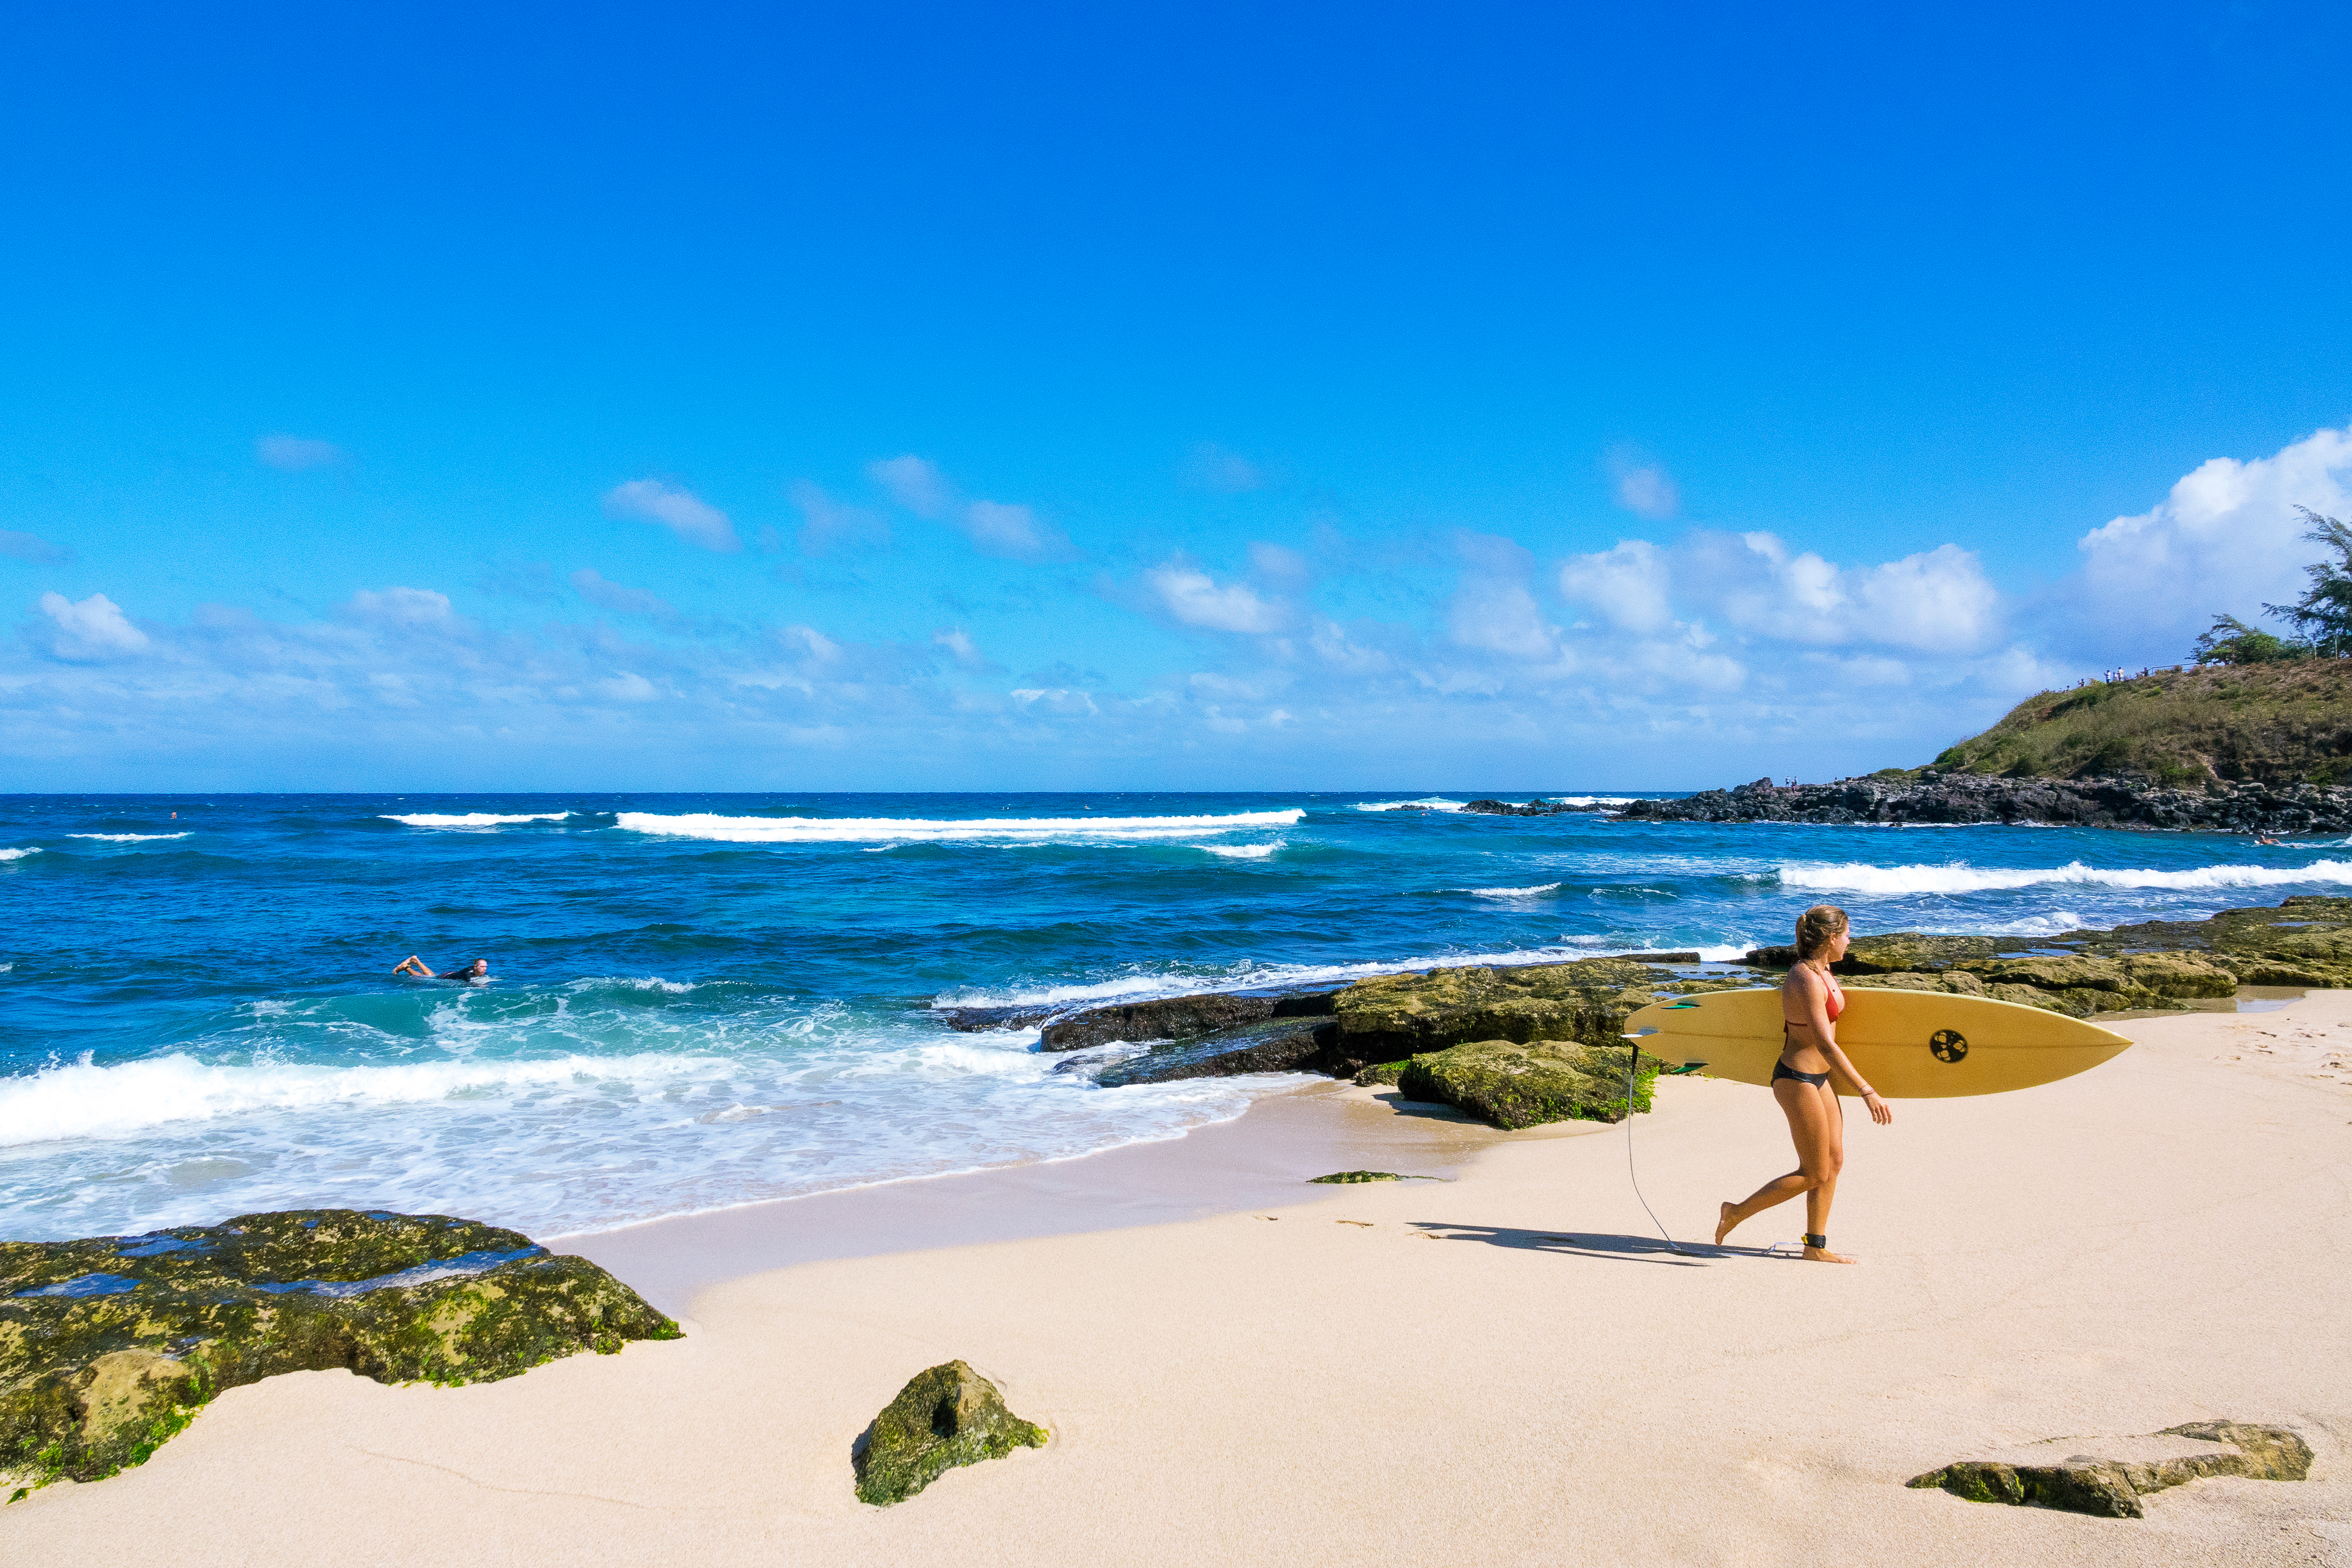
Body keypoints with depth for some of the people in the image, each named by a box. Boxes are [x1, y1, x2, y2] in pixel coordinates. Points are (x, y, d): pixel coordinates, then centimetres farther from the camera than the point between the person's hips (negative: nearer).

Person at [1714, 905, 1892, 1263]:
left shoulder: (1821, 970, 7)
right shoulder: (1807, 982, -25)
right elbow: (1826, 1046, -29)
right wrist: (1867, 1092, -29)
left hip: (1819, 1078, 10)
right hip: (1799, 1081, -10)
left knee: (1834, 1162, 12)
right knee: (1814, 1175, -1)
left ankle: (1816, 1247, 20)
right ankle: (1737, 1212, 10)